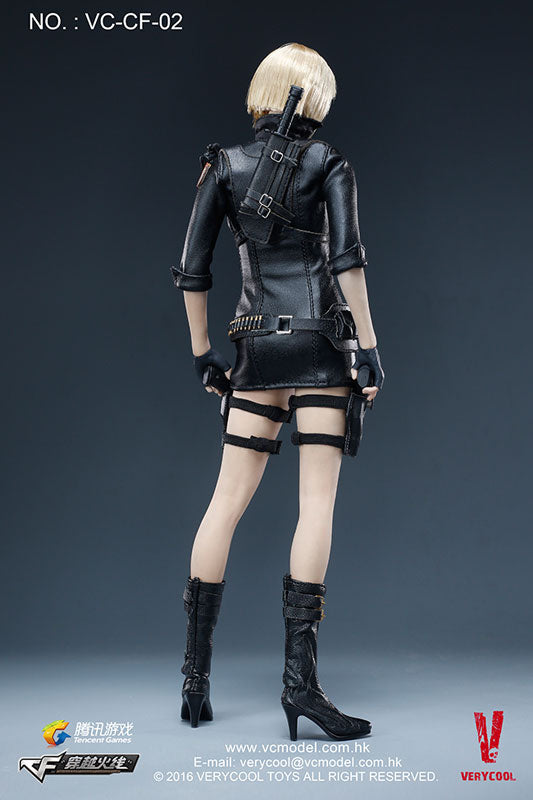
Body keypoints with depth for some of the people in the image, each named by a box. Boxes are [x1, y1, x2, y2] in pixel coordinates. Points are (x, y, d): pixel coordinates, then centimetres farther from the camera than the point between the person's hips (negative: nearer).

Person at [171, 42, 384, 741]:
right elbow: (347, 259, -10)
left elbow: (192, 270, 7)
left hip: (256, 349, 4)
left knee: (228, 501, 7)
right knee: (318, 502, -4)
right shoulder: (328, 164, 2)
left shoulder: (223, 166, 10)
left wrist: (202, 351, 15)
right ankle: (300, 678, -8)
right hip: (320, 343, -3)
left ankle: (196, 671, 13)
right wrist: (370, 348, -7)